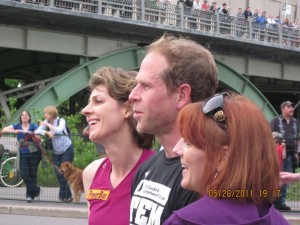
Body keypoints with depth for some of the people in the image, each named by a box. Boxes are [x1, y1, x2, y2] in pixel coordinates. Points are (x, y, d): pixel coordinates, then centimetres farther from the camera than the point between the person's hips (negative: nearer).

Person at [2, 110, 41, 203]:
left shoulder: (33, 126, 1)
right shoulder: (18, 126, 4)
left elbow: (38, 139, -5)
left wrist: (31, 134, -23)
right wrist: (14, 131, -23)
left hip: (34, 153, -1)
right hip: (23, 154, 2)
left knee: (32, 174, -1)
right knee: (24, 174, -11)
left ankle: (30, 194, 9)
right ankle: (35, 190, 1)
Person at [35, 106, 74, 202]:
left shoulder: (61, 121, -12)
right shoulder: (46, 122, -2)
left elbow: (59, 130, -30)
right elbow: (37, 131, -10)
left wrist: (47, 125, -26)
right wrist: (46, 132, -26)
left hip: (66, 149, -5)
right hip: (56, 152, 5)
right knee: (58, 173, 2)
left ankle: (64, 195, 2)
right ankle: (66, 196, 14)